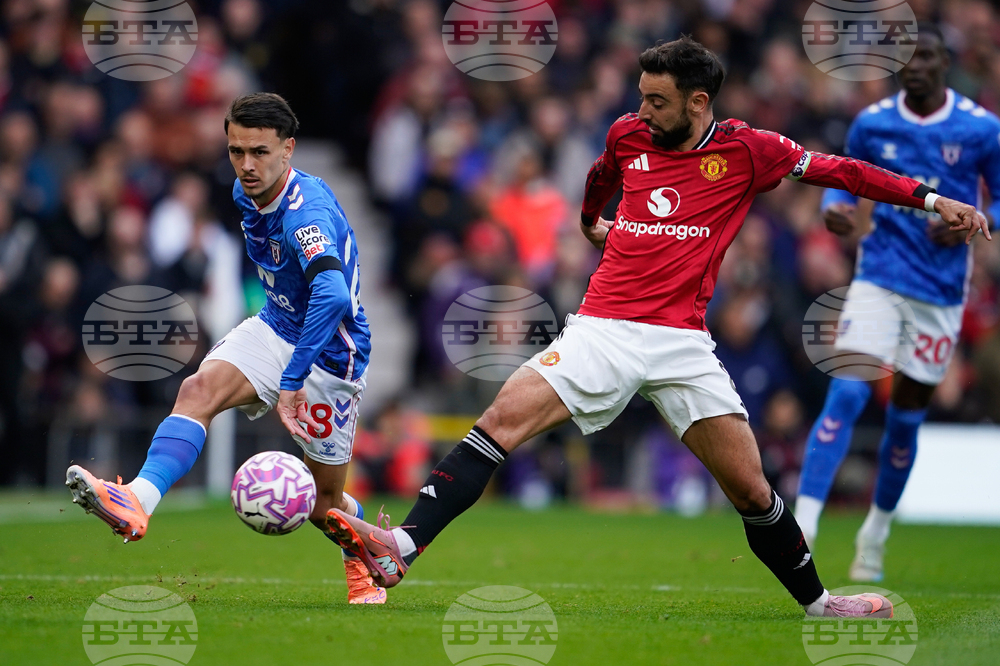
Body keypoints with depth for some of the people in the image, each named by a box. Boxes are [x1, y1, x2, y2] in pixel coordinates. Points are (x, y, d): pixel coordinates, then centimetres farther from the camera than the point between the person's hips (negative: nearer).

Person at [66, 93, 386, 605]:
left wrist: (292, 383, -50)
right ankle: (137, 501, -41)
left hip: (329, 352, -7)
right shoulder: (246, 193, -3)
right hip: (275, 328, 7)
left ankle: (368, 568, 38)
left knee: (323, 502, 7)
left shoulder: (307, 213, -31)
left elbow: (333, 297, -49)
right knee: (199, 389, -24)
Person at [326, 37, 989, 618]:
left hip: (683, 342, -1)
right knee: (503, 420, -18)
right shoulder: (629, 136, 8)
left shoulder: (747, 150, -1)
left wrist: (931, 199, -3)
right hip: (603, 328, 1)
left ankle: (817, 603, 19)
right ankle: (400, 548, -24)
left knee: (750, 486, -2)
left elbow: (839, 170, 2)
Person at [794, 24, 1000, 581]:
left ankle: (876, 533, 28)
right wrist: (836, 207, -8)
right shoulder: (872, 124, 0)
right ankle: (803, 525, -21)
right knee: (847, 394, -17)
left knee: (906, 416, 8)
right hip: (879, 277, 0)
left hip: (941, 289, 0)